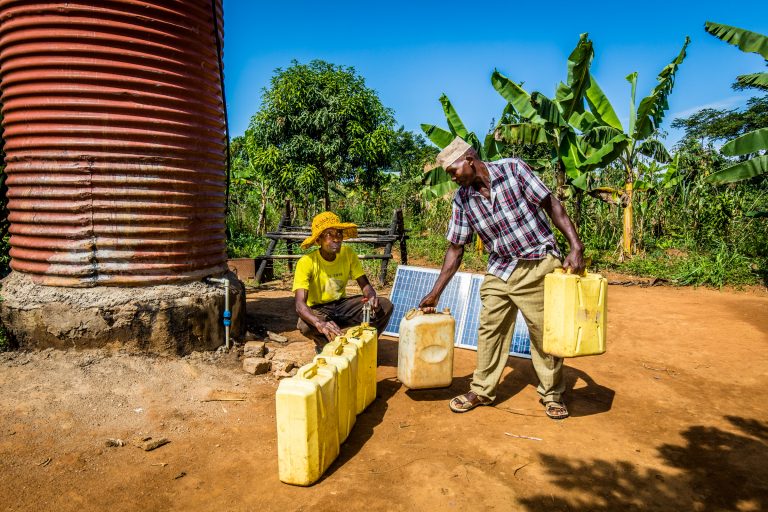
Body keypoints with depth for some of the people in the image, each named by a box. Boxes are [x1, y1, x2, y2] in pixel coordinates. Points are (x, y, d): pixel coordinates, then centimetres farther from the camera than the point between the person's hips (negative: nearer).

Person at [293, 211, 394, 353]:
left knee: (385, 306, -17)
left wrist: (372, 297, -32)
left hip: (341, 304, 4)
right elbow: (300, 304, -33)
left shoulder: (348, 254, -10)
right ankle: (325, 345, -5)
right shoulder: (307, 262, -24)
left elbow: (365, 284, -6)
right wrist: (320, 323, -55)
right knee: (306, 326, -39)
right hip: (318, 309, -4)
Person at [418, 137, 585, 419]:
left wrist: (576, 247, -20)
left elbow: (552, 205, -11)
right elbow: (455, 248, 3)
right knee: (489, 330, 7)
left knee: (545, 332, 4)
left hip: (539, 265, -3)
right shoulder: (462, 198, -1)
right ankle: (482, 391, 24)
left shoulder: (512, 169, -12)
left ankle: (552, 394, 24)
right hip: (499, 270, 4)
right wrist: (435, 293, 2)